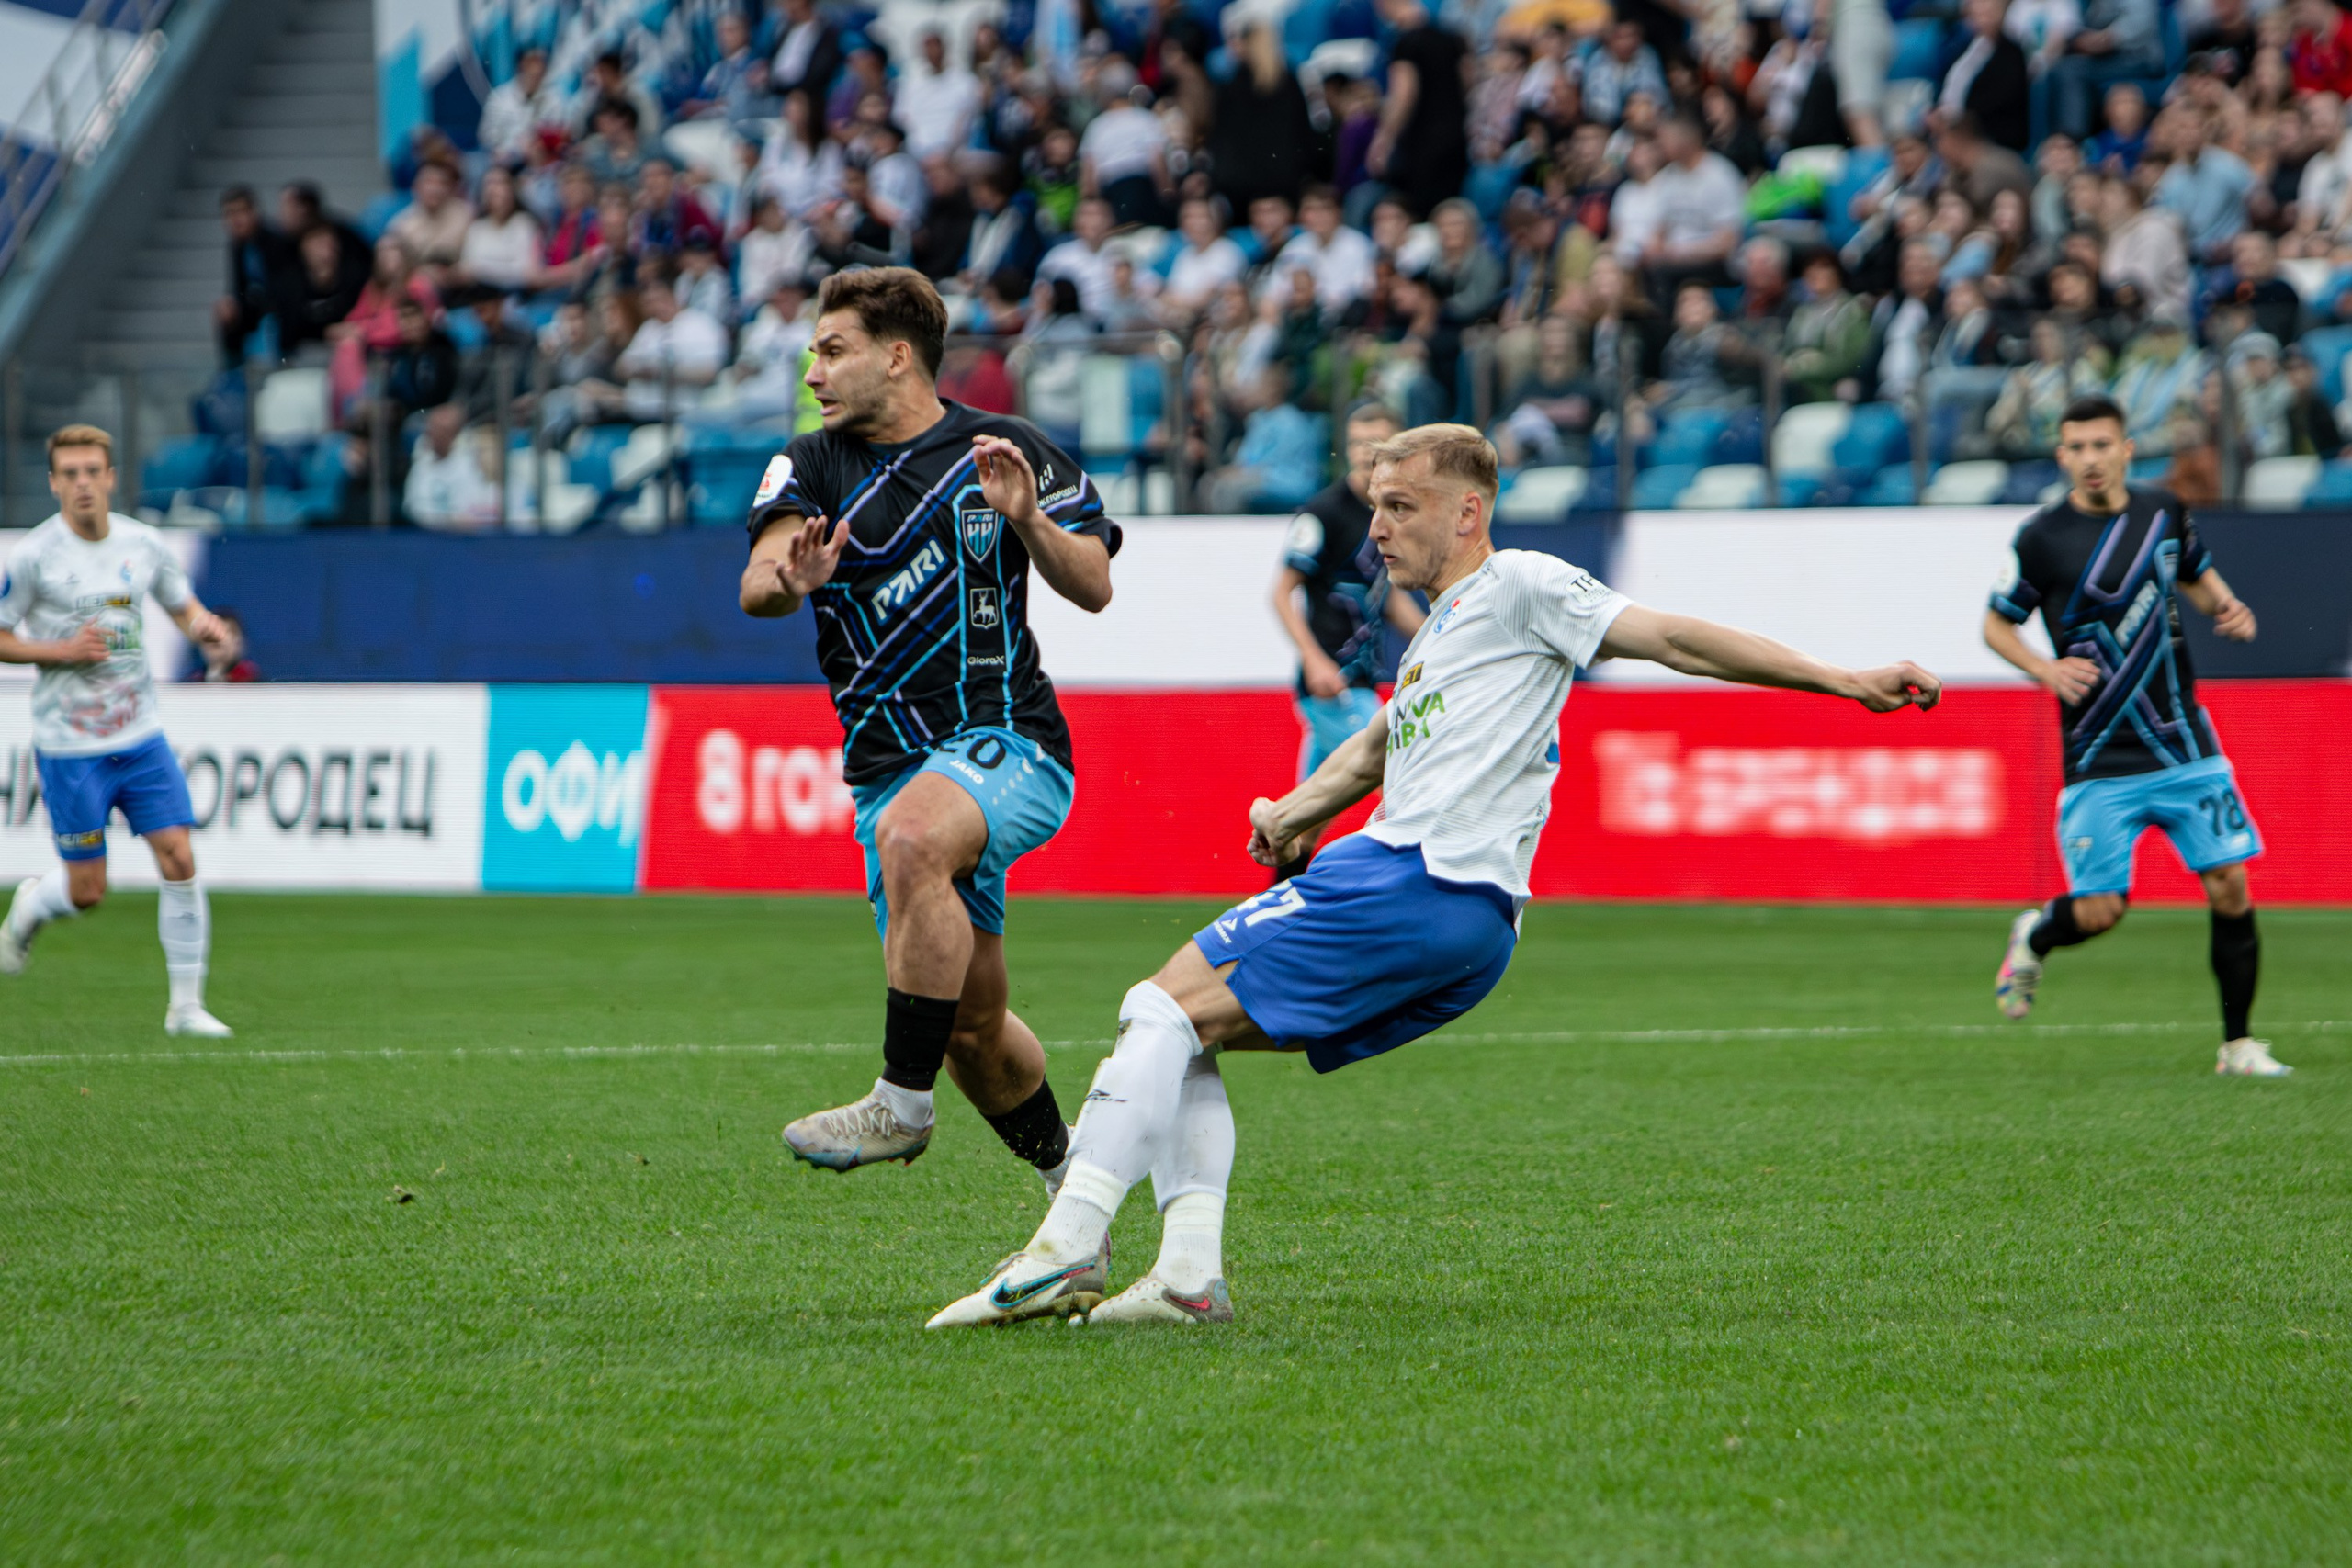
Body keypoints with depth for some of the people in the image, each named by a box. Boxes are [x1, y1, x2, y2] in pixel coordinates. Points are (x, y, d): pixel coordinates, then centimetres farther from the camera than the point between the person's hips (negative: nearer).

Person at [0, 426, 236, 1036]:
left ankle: (186, 1005, 4)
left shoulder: (143, 544, 2)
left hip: (142, 738, 4)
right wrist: (62, 651, -19)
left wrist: (205, 625, -5)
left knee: (179, 859, -7)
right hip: (69, 748, -4)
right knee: (87, 892, 0)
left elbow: (182, 604, 17)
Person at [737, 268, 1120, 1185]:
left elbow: (1093, 590, 0)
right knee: (970, 1025, 4)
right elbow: (754, 588, -10)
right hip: (889, 761, 4)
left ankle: (902, 1104, -31)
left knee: (911, 836, -37)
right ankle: (1074, 1189, 28)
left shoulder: (1009, 452, 1)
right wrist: (789, 579, -34)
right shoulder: (810, 468, 6)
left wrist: (1027, 519, -19)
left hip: (1006, 739, -4)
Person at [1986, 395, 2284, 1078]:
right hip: (2100, 759, -3)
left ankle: (2239, 1043, 9)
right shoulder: (2042, 537, -8)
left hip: (2184, 745, 3)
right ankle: (2032, 940, 30)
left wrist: (2228, 609, 2)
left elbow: (2196, 576, 23)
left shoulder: (2164, 512, 4)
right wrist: (2046, 668, -14)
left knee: (2229, 886, -4)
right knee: (2099, 912, -5)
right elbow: (1996, 624, 4)